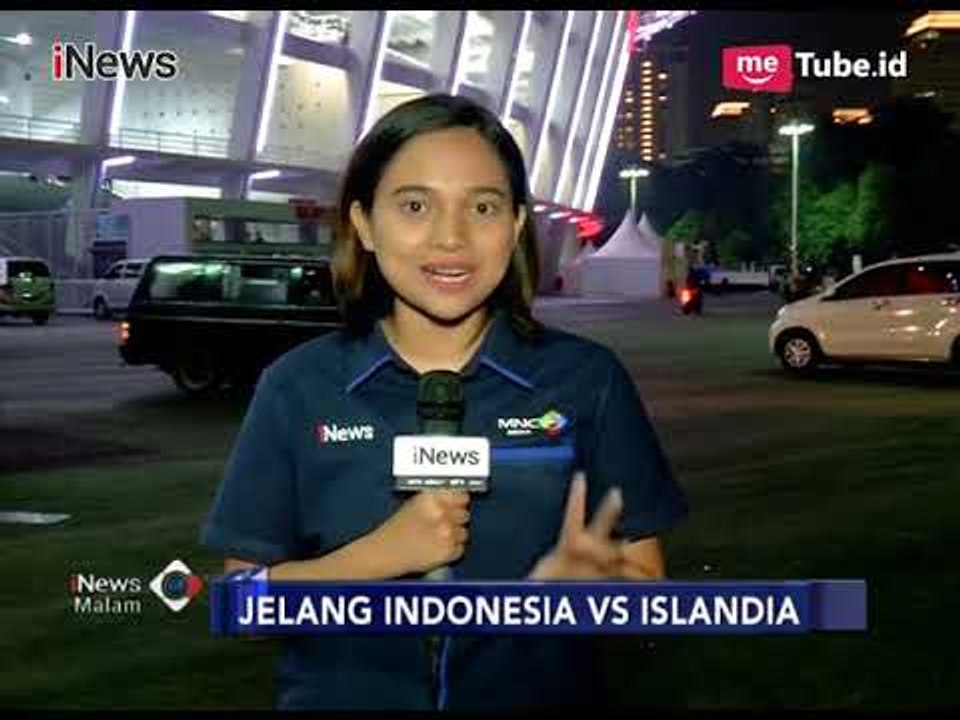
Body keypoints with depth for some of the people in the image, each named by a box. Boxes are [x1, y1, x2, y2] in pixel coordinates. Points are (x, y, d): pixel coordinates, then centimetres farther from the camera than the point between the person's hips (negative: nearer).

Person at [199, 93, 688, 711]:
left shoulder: (587, 378, -9)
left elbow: (647, 588, -6)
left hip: (539, 694, 0)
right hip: (340, 697, 0)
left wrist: (580, 575, -27)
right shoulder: (298, 388, -8)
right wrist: (380, 555, -22)